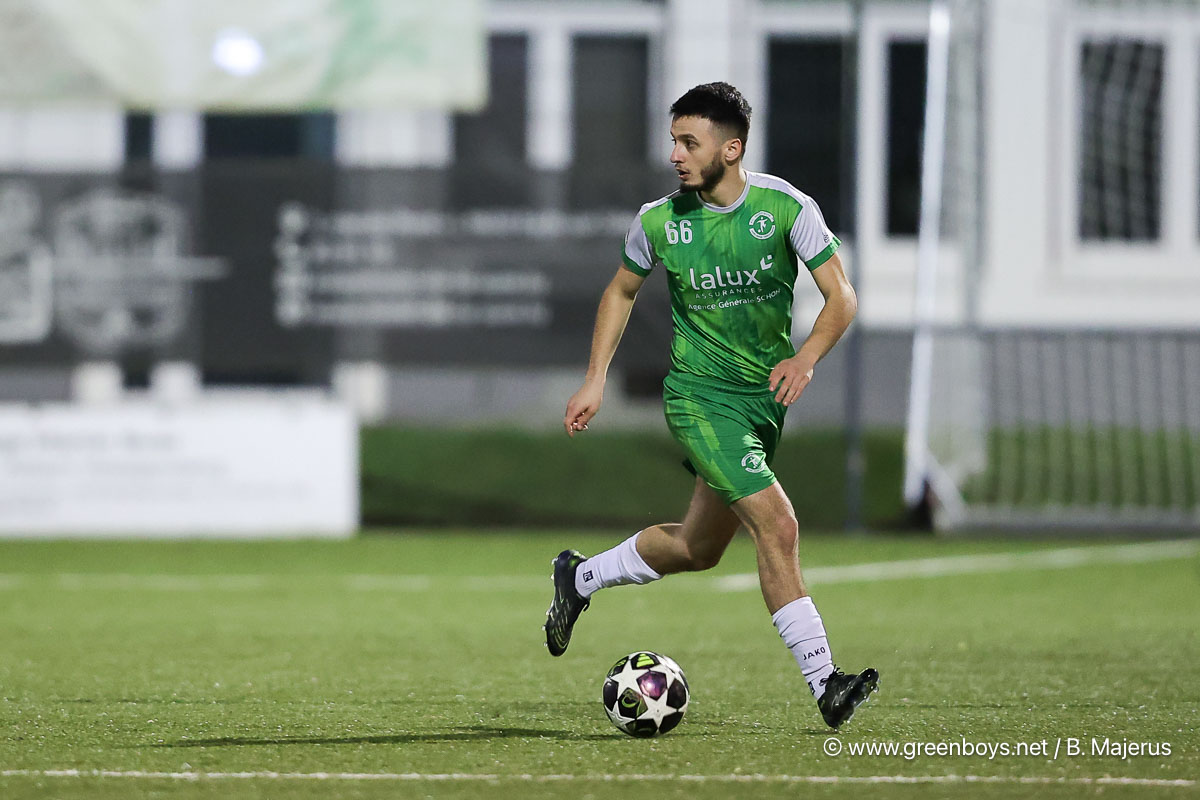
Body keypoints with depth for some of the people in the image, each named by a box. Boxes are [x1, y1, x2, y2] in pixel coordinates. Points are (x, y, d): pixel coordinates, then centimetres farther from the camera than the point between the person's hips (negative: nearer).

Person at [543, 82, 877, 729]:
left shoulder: (786, 207, -11)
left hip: (767, 395, 3)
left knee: (700, 546, 15)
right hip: (700, 395, -3)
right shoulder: (660, 221, -8)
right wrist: (594, 381, 6)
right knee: (776, 524, -19)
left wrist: (806, 358, -29)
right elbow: (621, 291, 11)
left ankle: (580, 578, 40)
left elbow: (841, 298, -12)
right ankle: (823, 682, -17)